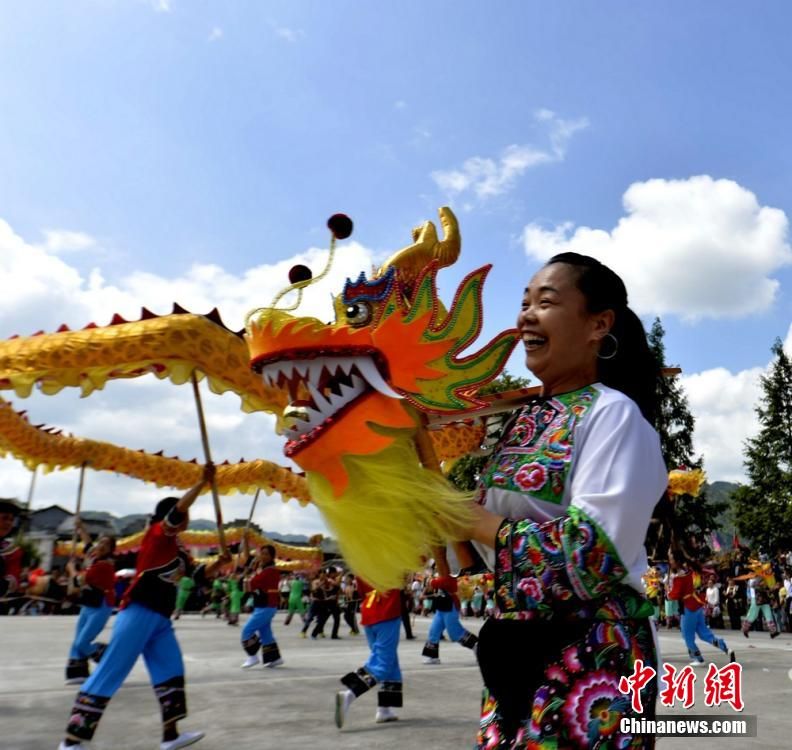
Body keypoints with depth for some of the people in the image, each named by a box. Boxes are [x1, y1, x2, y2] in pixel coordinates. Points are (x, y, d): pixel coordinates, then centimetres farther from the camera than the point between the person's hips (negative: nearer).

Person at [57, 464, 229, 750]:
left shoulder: (178, 550, 16)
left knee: (171, 671, 9)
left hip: (161, 619, 9)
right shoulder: (156, 534, -7)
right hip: (139, 613, -9)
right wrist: (204, 481, -25)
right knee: (110, 673, -5)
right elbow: (178, 509, -24)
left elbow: (199, 574, 23)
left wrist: (219, 562, 5)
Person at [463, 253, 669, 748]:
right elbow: (493, 522, 11)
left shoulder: (613, 413, -14)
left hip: (593, 655, -7)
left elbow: (594, 554, -23)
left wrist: (469, 518, -17)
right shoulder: (525, 419, 8)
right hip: (520, 650, 7)